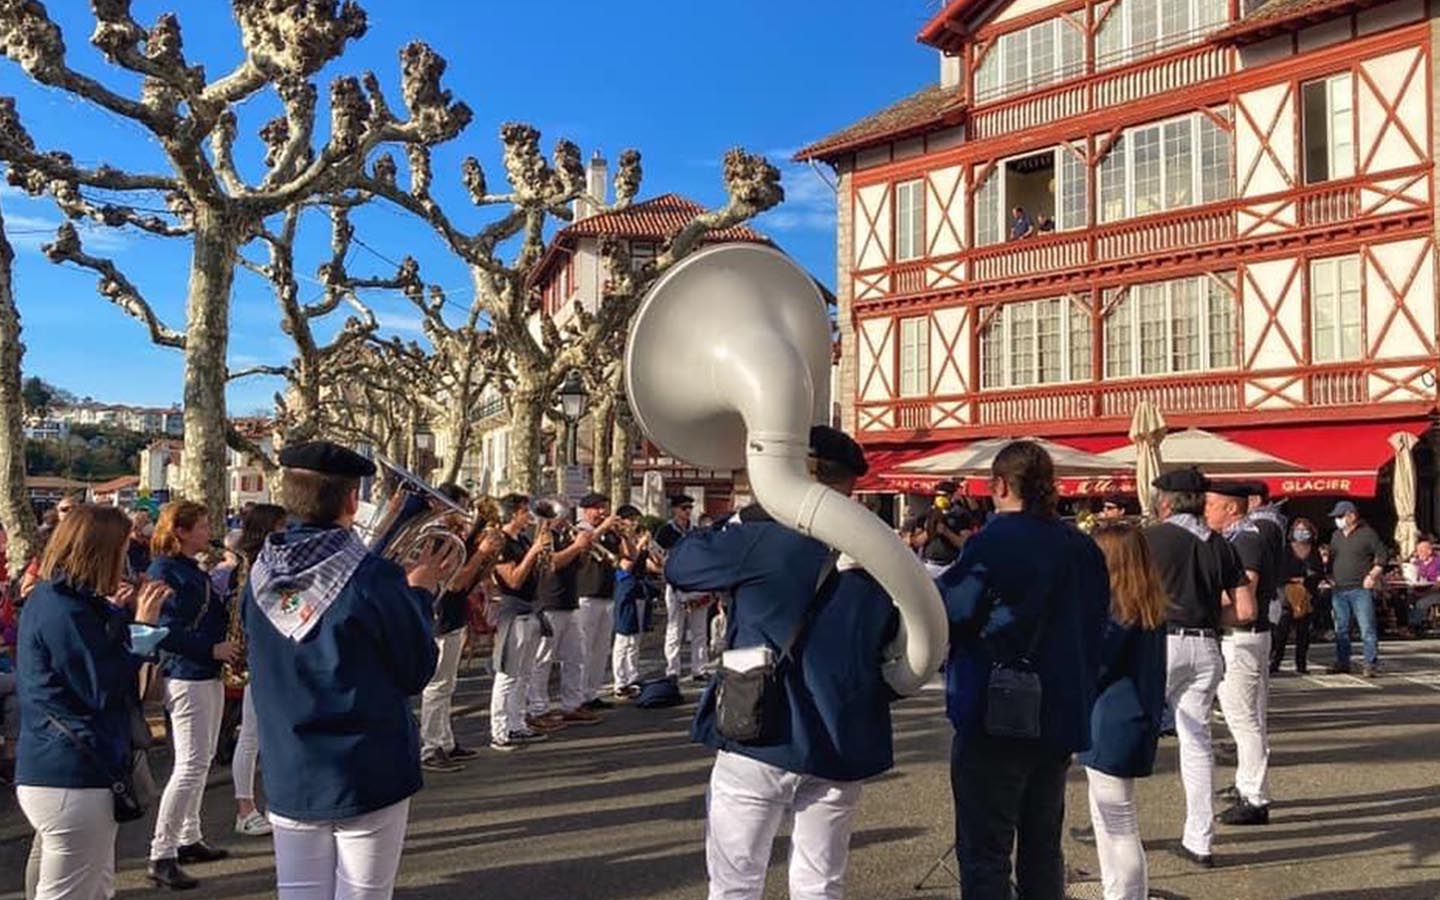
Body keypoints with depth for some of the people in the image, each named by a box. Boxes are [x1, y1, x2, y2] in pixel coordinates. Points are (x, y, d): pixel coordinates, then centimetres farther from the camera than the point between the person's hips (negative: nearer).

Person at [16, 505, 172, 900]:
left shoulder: (46, 598, 11)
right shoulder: (65, 611, -20)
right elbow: (108, 691, -19)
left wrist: (119, 612, 10)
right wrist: (142, 624, -14)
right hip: (72, 782, -10)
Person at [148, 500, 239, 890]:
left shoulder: (194, 570, 15)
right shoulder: (164, 570, -12)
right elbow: (165, 629, -21)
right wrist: (212, 649, -20)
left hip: (209, 672, 10)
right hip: (186, 675, -10)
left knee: (202, 760, 15)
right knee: (191, 765, -9)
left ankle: (189, 839, 25)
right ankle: (161, 856, -2)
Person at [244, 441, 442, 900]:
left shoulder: (259, 575, -3)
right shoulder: (374, 579, -19)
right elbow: (417, 672, -10)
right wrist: (420, 595, 4)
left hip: (288, 780, 5)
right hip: (369, 778, -4)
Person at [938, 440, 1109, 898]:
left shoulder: (992, 543, -16)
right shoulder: (1084, 548, 6)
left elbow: (947, 612, -23)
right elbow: (1096, 625, 15)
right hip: (1062, 718, 7)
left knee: (984, 852, 2)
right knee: (1042, 847, 19)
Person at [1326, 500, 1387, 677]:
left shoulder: (1367, 533, -4)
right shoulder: (1336, 536, 14)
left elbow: (1383, 554, -5)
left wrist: (1373, 575, -10)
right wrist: (1329, 575, 12)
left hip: (1361, 589, -6)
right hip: (1339, 590, 6)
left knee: (1367, 628, -6)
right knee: (1341, 629, 11)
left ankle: (1371, 664, -1)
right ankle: (1342, 662, 19)